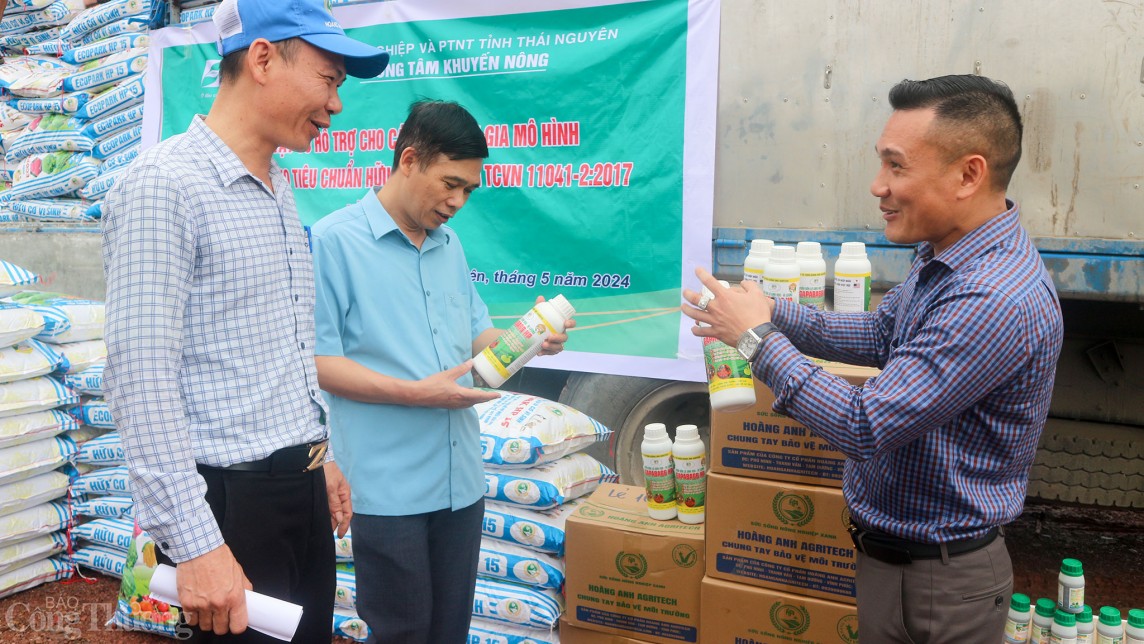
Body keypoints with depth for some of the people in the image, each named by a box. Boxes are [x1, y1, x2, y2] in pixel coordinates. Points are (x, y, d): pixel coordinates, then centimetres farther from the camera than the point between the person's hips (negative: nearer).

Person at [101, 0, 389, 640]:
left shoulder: (281, 189, 13)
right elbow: (142, 381, -20)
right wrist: (195, 545, -22)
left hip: (302, 488, 8)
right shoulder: (164, 186, -14)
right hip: (228, 496, -8)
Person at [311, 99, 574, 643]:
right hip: (389, 487, -6)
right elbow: (317, 361, -14)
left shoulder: (449, 245, 12)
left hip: (461, 479, 7)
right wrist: (418, 394, -21)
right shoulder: (334, 240, -10)